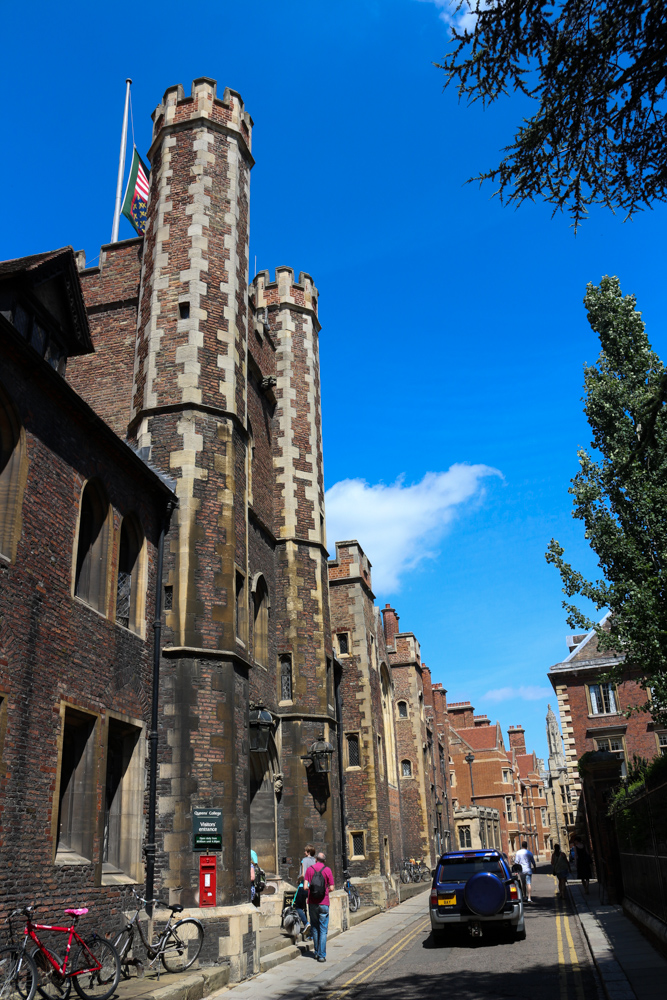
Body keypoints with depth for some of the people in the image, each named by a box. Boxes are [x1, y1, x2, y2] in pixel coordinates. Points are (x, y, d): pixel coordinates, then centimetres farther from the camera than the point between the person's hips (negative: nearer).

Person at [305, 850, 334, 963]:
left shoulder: (310, 869, 1)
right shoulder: (327, 870, -3)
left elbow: (305, 887, -4)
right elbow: (331, 888, -3)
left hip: (312, 903, 2)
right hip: (323, 904, -2)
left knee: (314, 928, 16)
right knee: (323, 930, 3)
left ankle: (317, 952, 23)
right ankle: (322, 955, 0)